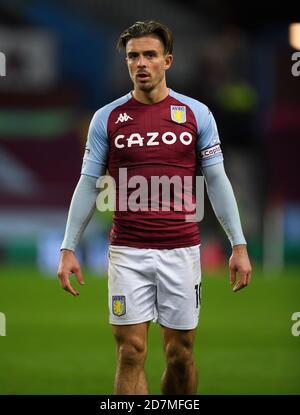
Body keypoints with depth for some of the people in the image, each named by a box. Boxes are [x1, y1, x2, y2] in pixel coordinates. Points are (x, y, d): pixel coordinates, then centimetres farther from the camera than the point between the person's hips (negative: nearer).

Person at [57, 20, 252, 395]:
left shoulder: (196, 113, 2)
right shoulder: (107, 118, 2)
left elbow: (217, 181, 5)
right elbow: (88, 185, 5)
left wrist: (239, 245, 0)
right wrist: (68, 248, 0)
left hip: (181, 251, 1)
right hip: (127, 254, -1)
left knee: (180, 353, 6)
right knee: (131, 352, -5)